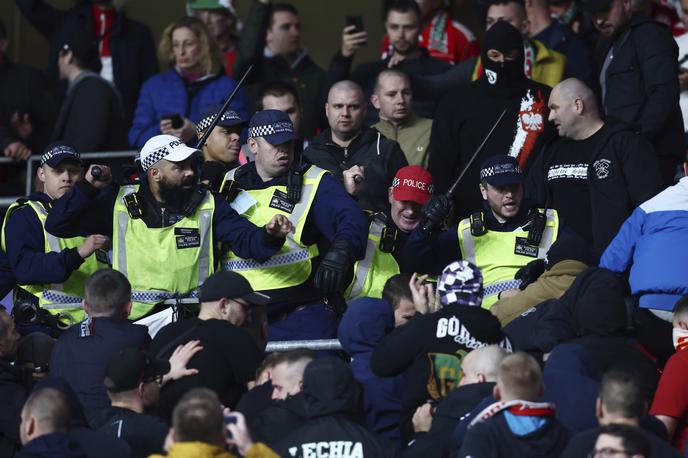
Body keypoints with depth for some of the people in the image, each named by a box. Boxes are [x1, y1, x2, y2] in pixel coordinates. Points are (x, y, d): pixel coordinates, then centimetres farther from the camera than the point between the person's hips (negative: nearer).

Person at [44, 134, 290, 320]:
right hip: (131, 319, 0)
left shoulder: (207, 205, 9)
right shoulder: (120, 203, 7)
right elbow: (57, 225, 9)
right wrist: (87, 187, -3)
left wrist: (269, 236, -23)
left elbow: (247, 240, -1)